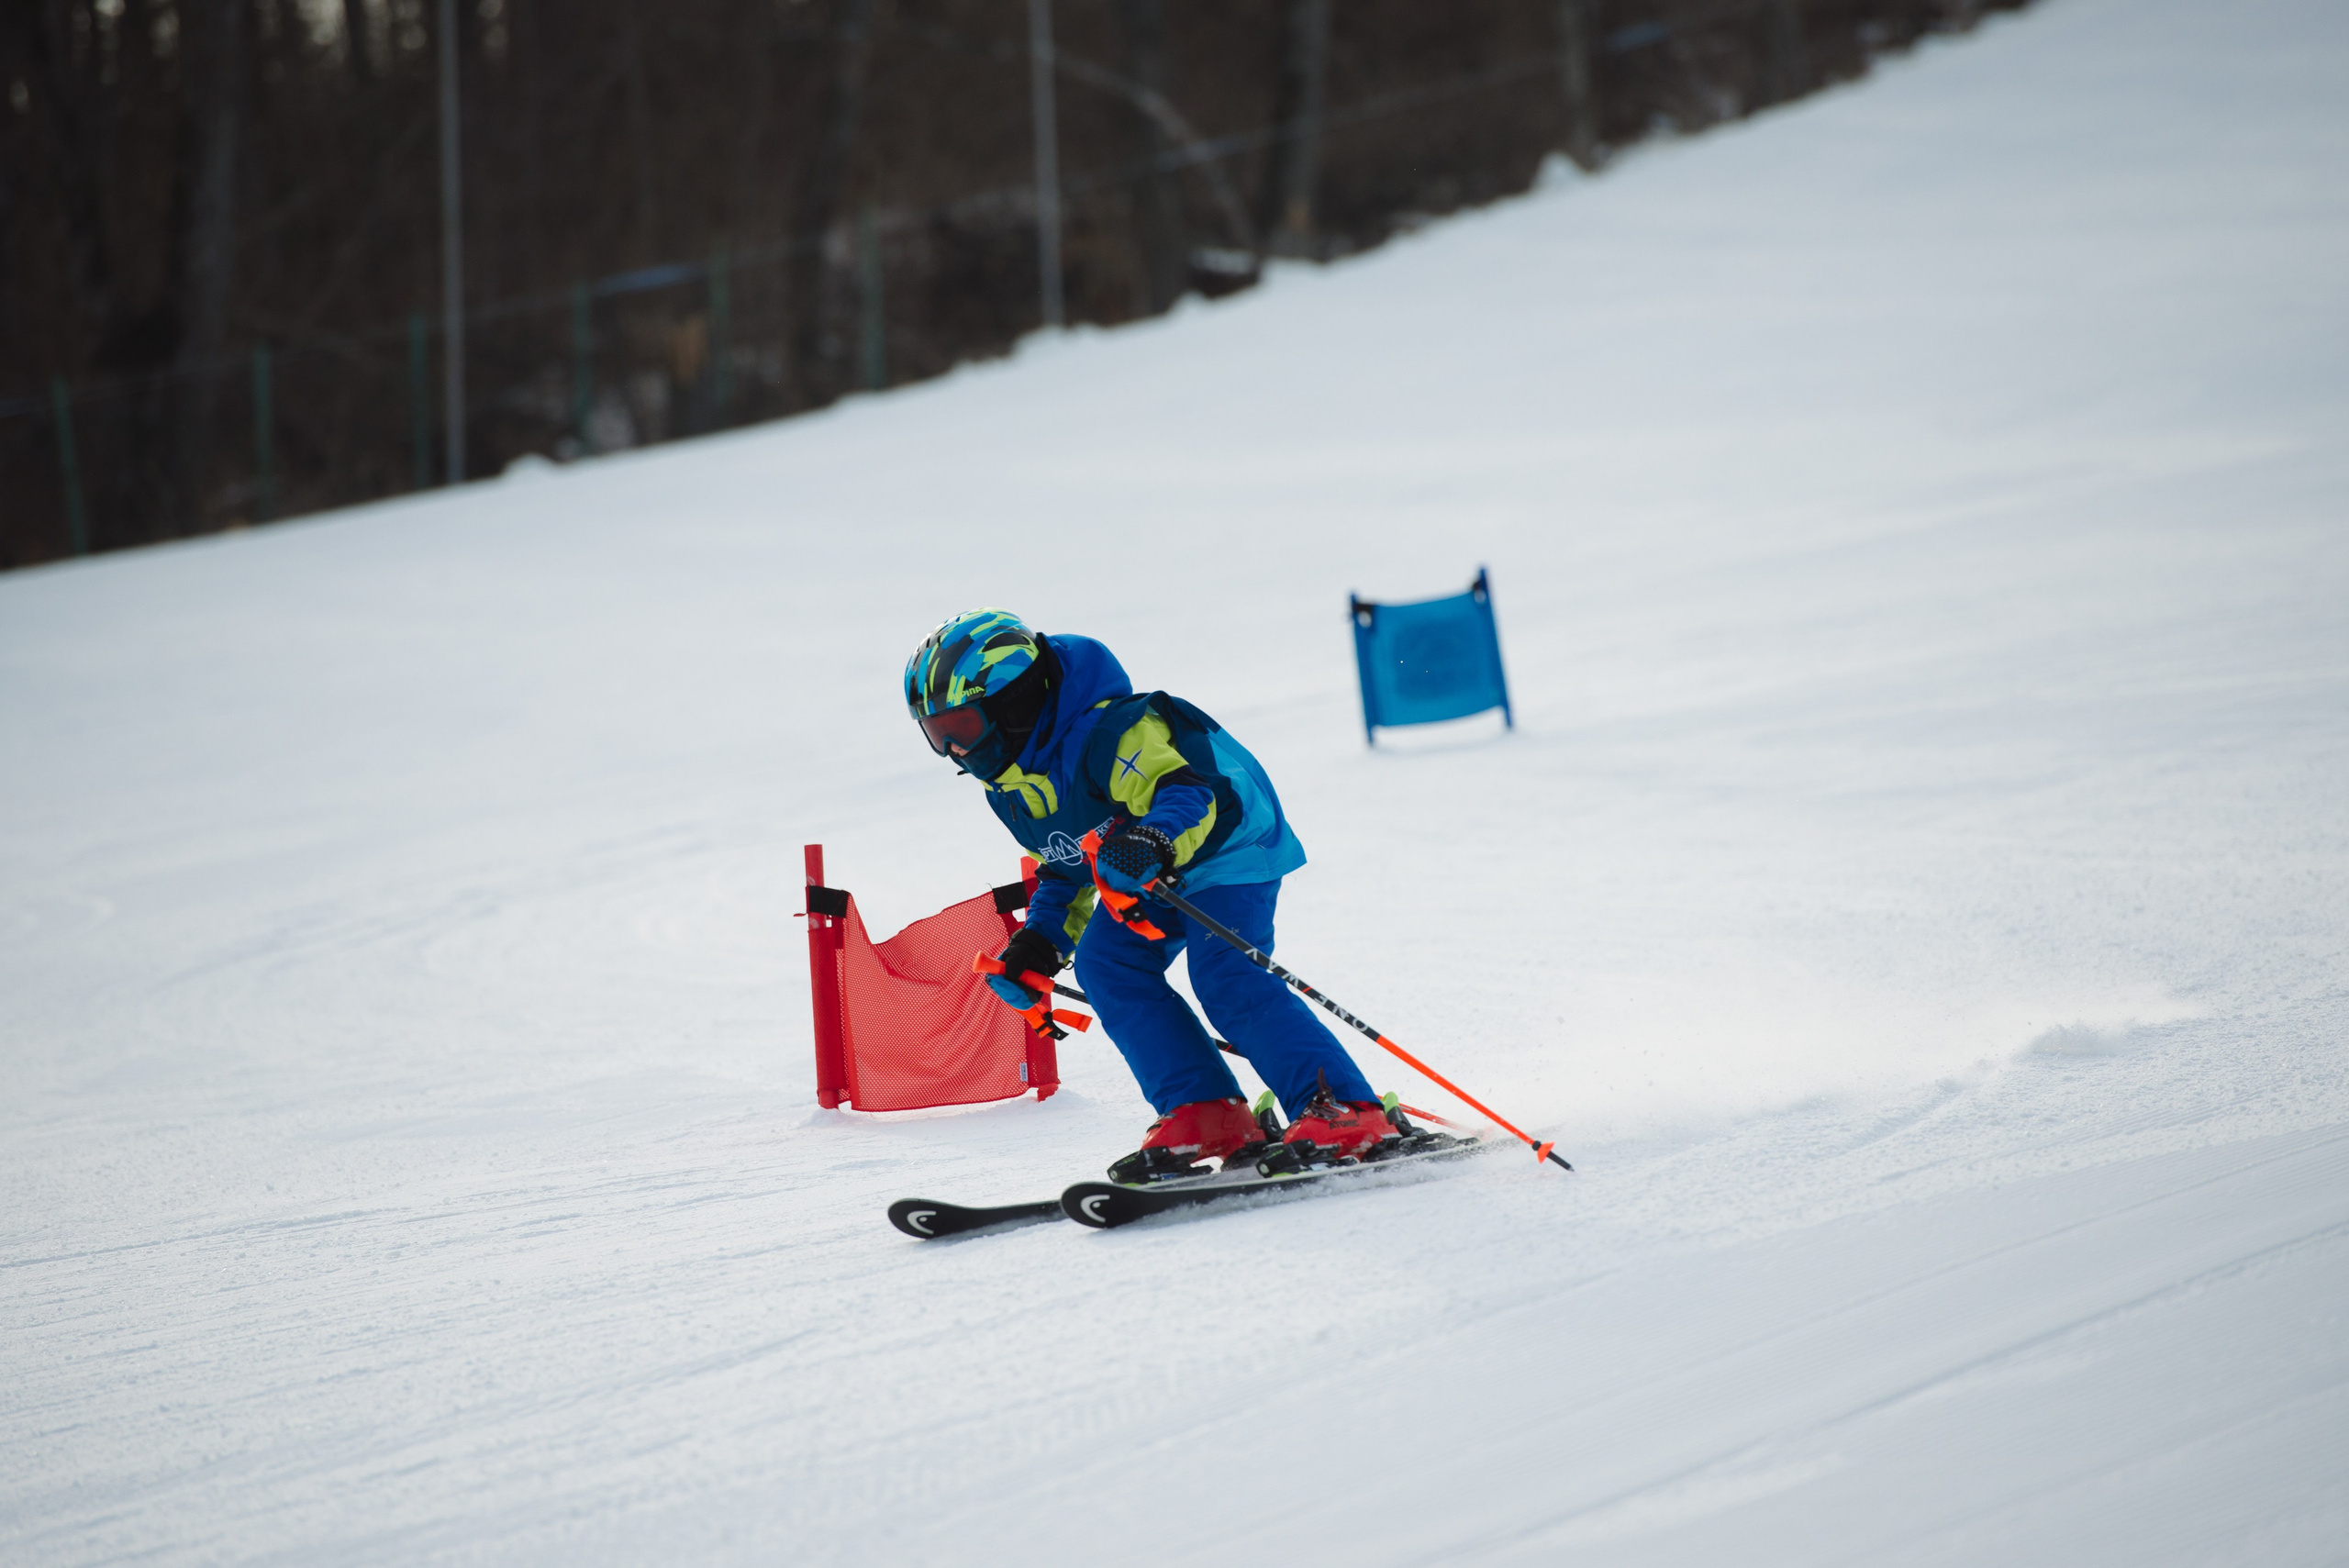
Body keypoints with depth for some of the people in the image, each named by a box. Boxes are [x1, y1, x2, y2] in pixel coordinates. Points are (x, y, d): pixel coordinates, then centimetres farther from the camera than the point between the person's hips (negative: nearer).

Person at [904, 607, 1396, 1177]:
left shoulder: (1110, 732, -29)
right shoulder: (1012, 789, 3)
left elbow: (1189, 791, -40)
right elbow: (1062, 871, 17)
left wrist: (1152, 843, -59)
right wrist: (1039, 944, 4)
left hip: (1227, 846, -9)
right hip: (1153, 877, 9)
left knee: (1224, 976, -25)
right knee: (1107, 963, -11)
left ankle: (1344, 1110, -27)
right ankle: (1206, 1114, -12)